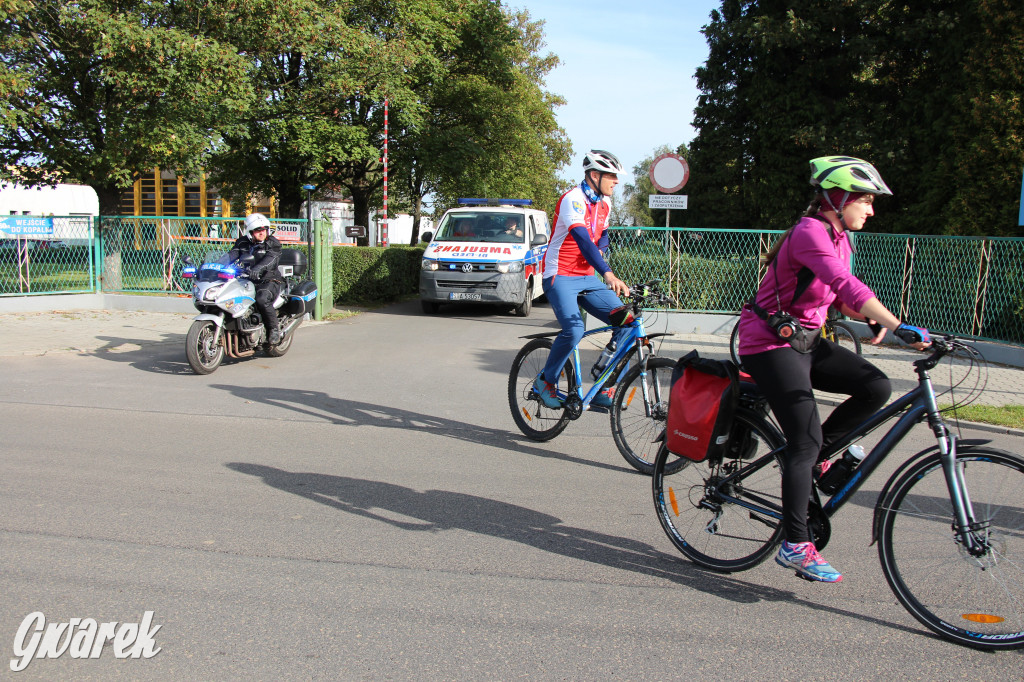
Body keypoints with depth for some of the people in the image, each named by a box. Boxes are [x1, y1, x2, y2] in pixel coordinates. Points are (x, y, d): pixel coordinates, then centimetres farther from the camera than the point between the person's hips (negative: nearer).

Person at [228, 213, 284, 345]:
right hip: (247, 280, 6)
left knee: (262, 299, -35)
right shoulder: (242, 242, 13)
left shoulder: (273, 243, -3)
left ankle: (274, 329, -15)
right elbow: (231, 255, 0)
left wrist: (258, 268, -44)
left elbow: (270, 259, -23)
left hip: (269, 281, -6)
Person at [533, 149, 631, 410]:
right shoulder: (573, 199, -16)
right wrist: (608, 273, -45)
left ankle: (603, 390, 1)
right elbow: (582, 238, -32)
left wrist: (599, 249, 1)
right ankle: (545, 381, -5)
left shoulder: (604, 203, 11)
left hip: (586, 278, 8)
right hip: (560, 277, -8)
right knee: (574, 329, -30)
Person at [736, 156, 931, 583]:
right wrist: (900, 328, -37)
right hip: (769, 343, -9)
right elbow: (848, 286, -33)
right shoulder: (809, 232, -20)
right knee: (805, 440, -13)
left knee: (876, 387, -8)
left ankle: (815, 453, 11)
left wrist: (872, 320, -1)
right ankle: (795, 545, -4)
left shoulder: (839, 238, 10)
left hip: (806, 340, 9)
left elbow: (840, 296, 18)